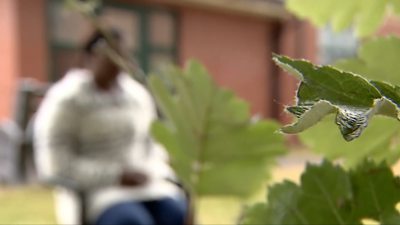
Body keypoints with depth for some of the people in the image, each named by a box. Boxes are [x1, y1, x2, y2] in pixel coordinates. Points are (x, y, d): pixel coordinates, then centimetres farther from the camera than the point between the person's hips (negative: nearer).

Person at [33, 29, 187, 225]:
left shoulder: (137, 94, 12)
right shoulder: (65, 101, -6)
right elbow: (55, 165, -11)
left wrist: (150, 173, -2)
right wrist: (116, 176, -17)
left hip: (146, 186, 5)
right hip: (95, 191, -5)